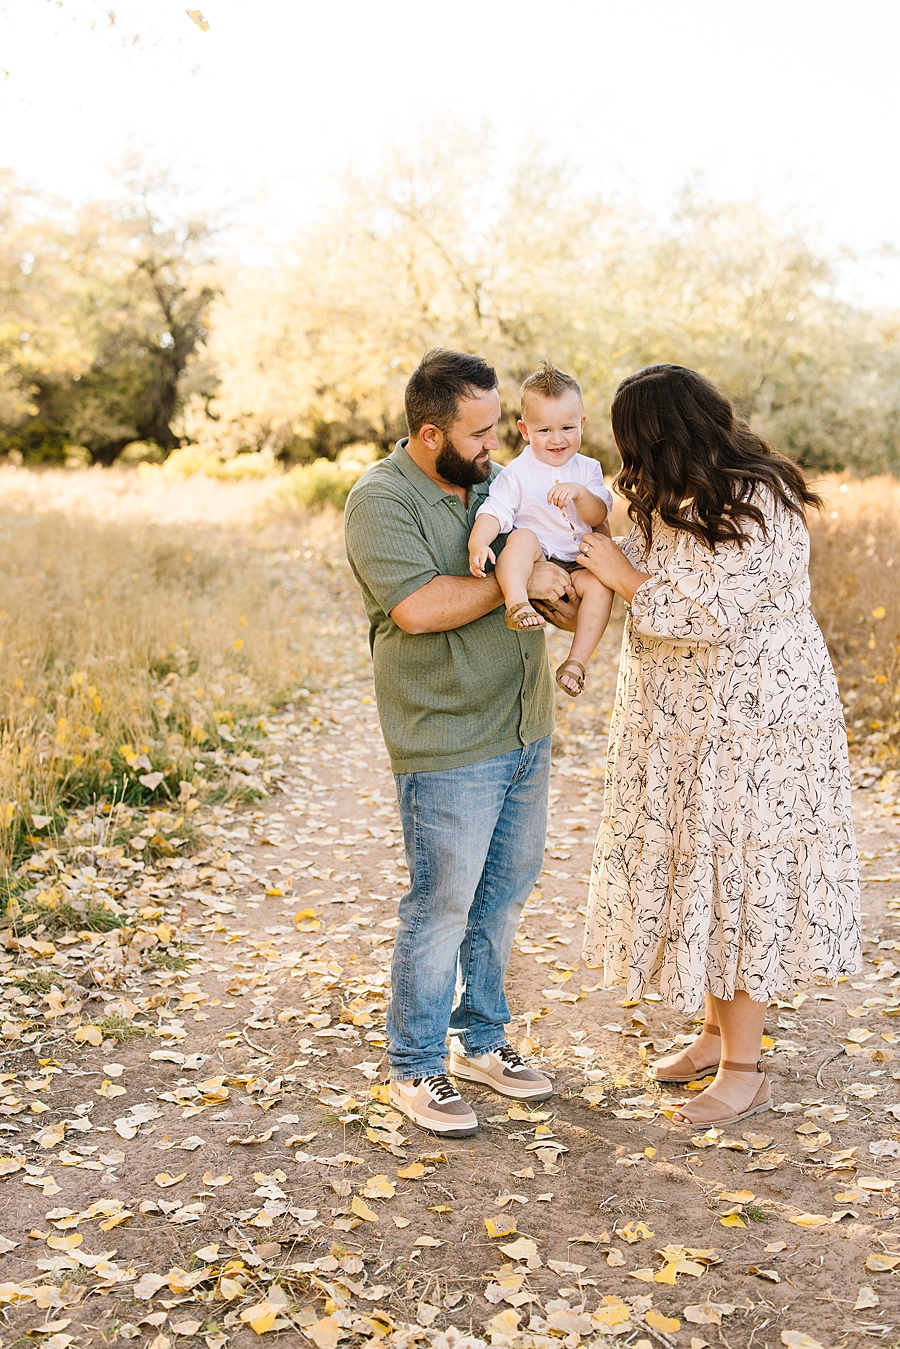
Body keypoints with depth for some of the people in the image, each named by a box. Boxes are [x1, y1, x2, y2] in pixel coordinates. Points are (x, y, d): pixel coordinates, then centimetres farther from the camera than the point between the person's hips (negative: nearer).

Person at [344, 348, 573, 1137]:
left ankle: (480, 1041, 34)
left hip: (526, 729, 8)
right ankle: (416, 1068, 18)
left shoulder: (497, 482, 9)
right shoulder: (381, 501, -13)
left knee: (505, 893, 16)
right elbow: (418, 606, -27)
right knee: (443, 905, 1)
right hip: (448, 748, -7)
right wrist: (517, 580, -19)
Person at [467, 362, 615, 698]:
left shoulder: (587, 469, 8)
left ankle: (577, 661, -22)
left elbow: (598, 516, -3)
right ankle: (516, 604, -48)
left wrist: (580, 492, -23)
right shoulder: (517, 474, -1)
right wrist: (478, 542, -32)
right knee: (523, 537, -33)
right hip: (537, 559, -3)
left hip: (577, 565, 3)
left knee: (601, 583, -27)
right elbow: (494, 511, -12)